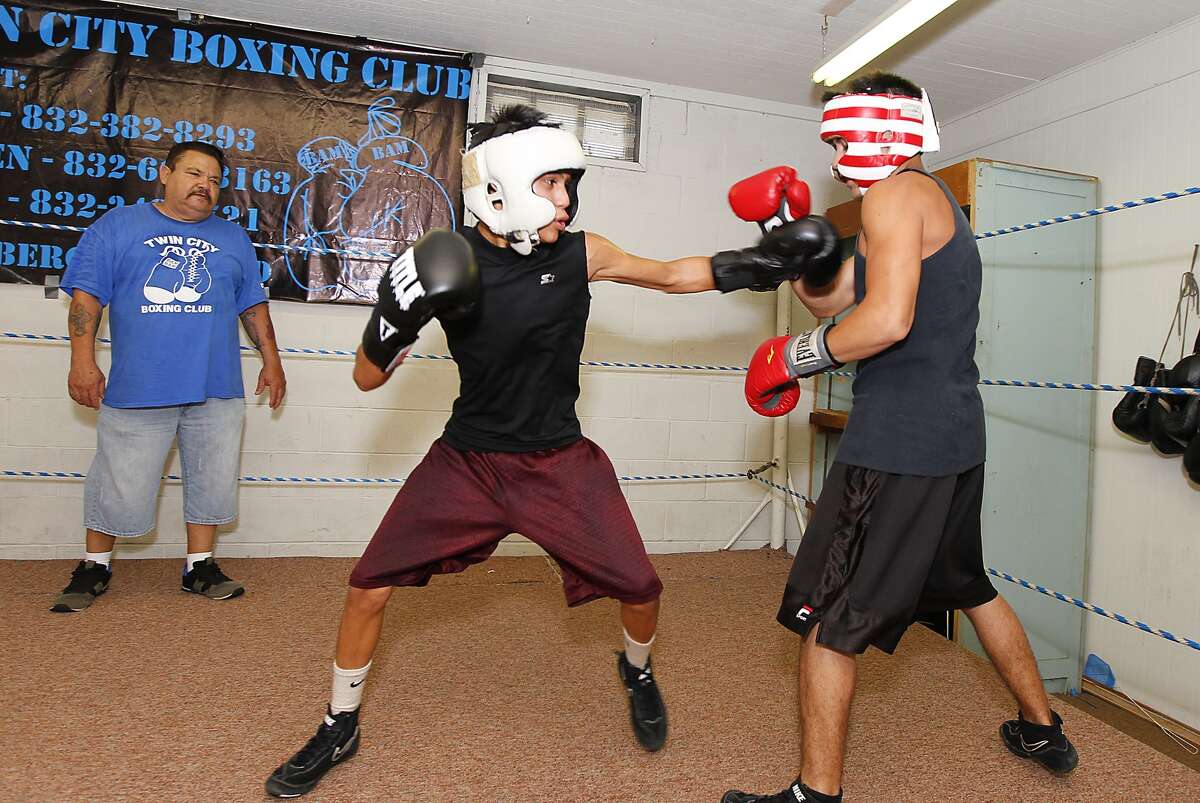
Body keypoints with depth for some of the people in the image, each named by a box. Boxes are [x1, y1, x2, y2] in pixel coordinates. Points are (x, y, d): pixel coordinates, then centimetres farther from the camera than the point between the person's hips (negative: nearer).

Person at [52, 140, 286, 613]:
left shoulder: (233, 238, 15)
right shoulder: (117, 225, 7)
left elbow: (252, 304, 16)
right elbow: (86, 294, 0)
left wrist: (271, 360, 10)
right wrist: (83, 360, -8)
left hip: (216, 390, 3)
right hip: (137, 390, -2)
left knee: (211, 482, 8)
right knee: (120, 489, 6)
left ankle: (200, 566, 23)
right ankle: (95, 566, 27)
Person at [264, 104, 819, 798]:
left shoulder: (581, 254, -8)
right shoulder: (448, 264, -11)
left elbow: (670, 275, 8)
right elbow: (369, 378, -6)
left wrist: (743, 266, -5)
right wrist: (397, 319, -26)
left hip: (560, 464, 1)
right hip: (466, 460, 0)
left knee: (639, 588, -3)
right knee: (371, 585, -4)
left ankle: (638, 670, 35)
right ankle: (340, 728, 24)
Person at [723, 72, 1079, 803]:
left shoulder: (895, 195, -9)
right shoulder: (938, 202, 21)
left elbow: (886, 320, -24)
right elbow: (828, 298, 19)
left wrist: (792, 358, -13)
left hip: (900, 439, -10)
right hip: (956, 434, 11)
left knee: (826, 616, -2)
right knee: (968, 584, 28)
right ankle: (1045, 733, 44)